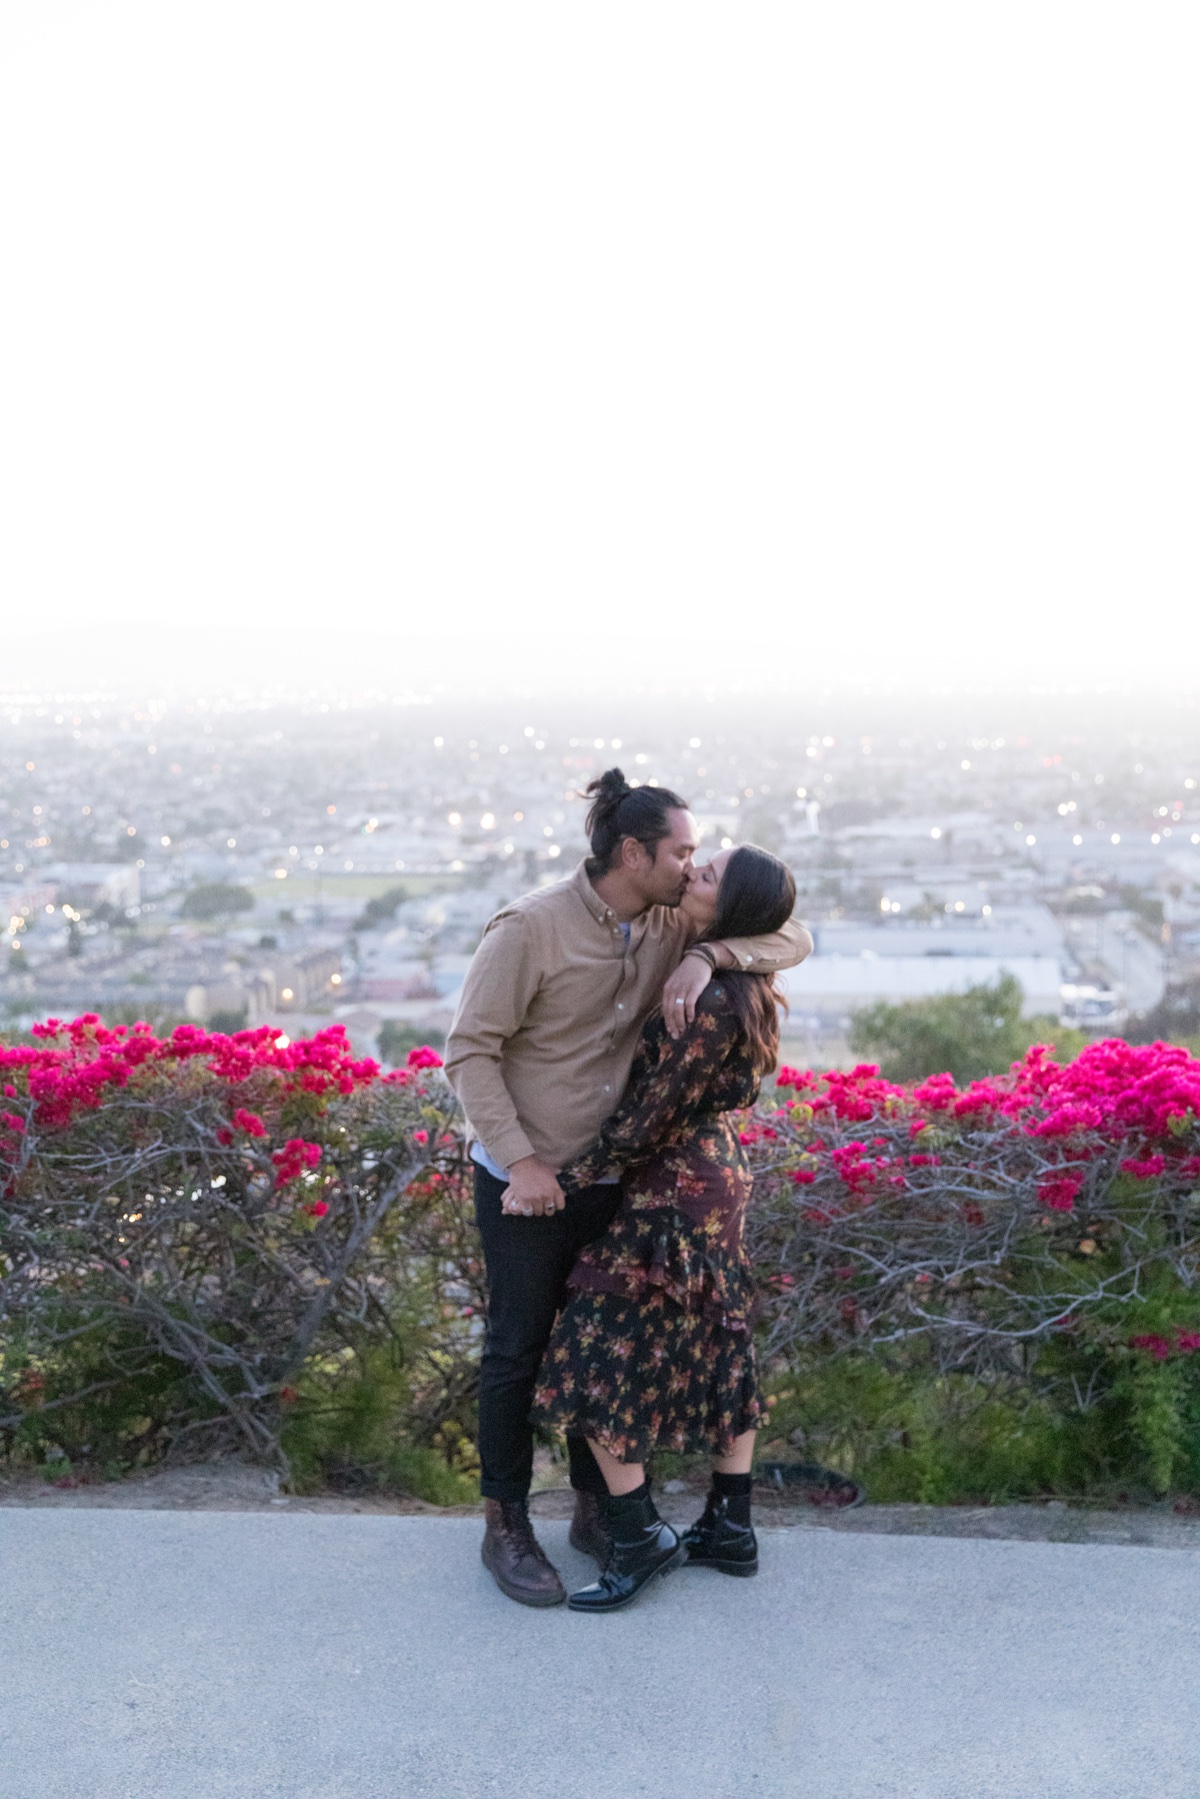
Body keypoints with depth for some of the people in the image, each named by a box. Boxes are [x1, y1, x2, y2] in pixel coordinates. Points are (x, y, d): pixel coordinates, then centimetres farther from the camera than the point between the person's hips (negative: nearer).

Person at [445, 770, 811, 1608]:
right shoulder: (531, 928, -20)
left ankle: (597, 1509, 33)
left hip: (616, 1177, 5)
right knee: (519, 1350, 7)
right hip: (525, 1179, -5)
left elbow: (791, 936, -7)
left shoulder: (673, 926, -4)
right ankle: (506, 1528, 23)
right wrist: (521, 1161, -21)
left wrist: (708, 955, -26)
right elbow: (471, 1050, -17)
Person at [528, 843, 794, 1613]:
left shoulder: (712, 1006, -25)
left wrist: (562, 1180, -14)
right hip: (719, 1180, 10)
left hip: (673, 1197, -10)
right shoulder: (741, 985, 2)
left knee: (598, 1360, -1)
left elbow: (647, 1122, -21)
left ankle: (644, 1539, 8)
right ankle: (731, 1530, 26)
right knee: (715, 1348, 16)